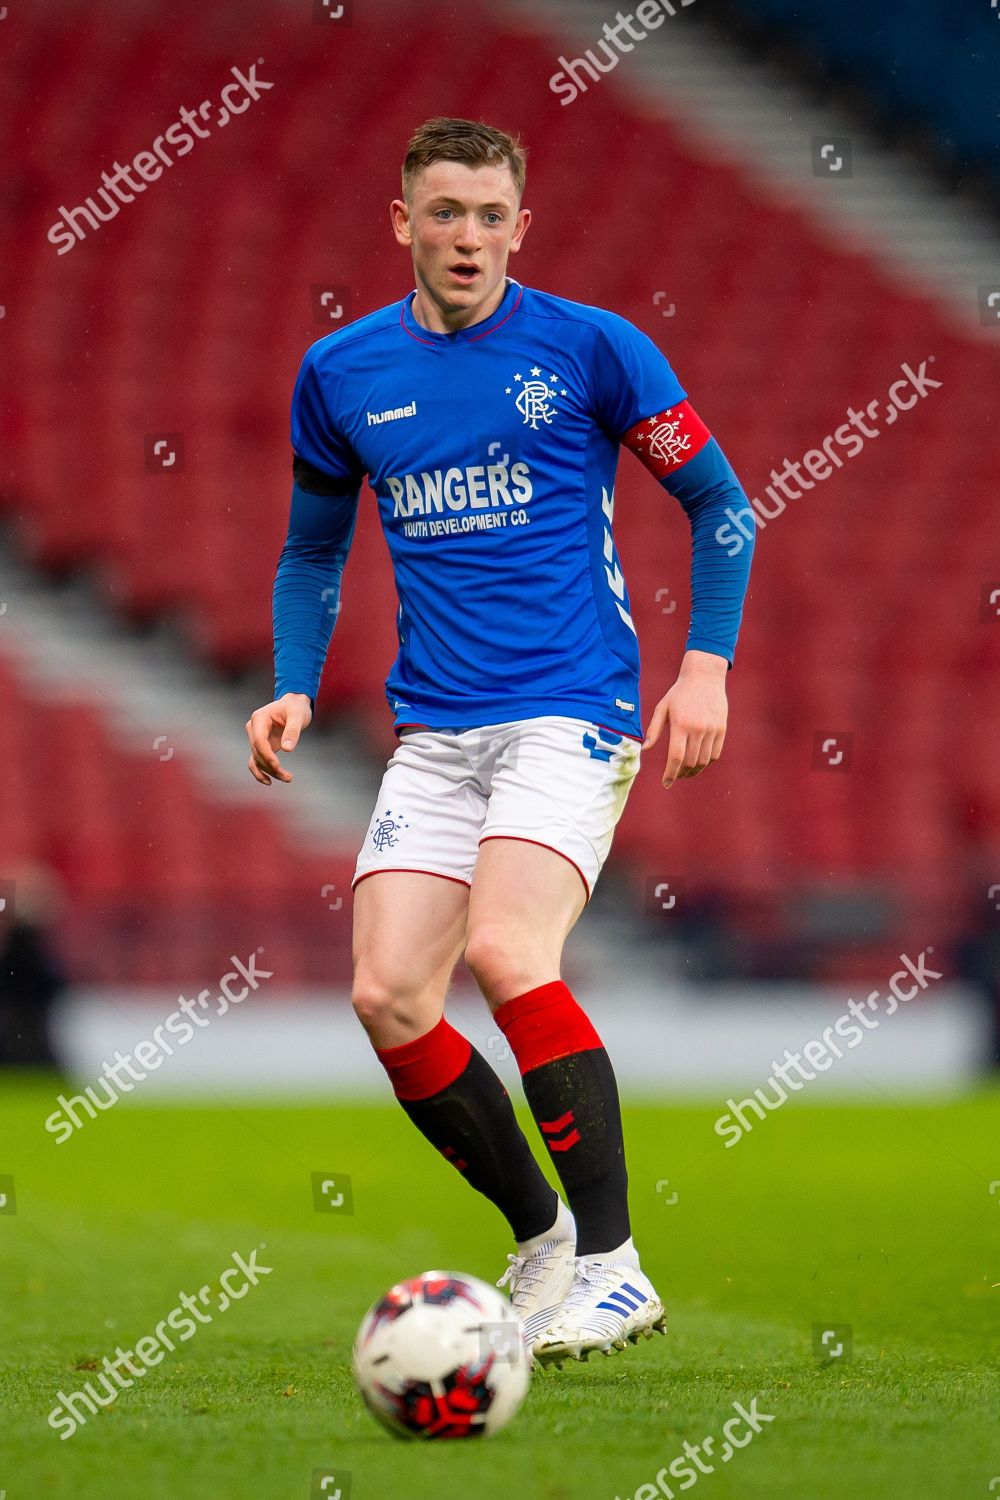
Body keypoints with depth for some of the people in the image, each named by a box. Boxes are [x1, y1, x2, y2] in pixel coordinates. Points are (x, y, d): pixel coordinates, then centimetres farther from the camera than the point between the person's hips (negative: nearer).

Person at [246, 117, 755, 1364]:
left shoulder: (588, 348, -1)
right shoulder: (342, 374, 9)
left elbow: (717, 500, 7)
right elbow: (314, 548, 22)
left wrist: (707, 665, -3)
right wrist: (294, 688, 7)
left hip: (573, 711, -5)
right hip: (434, 732, 5)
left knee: (506, 955, -25)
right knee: (388, 997, -8)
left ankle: (612, 1264, -17)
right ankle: (540, 1236, 12)